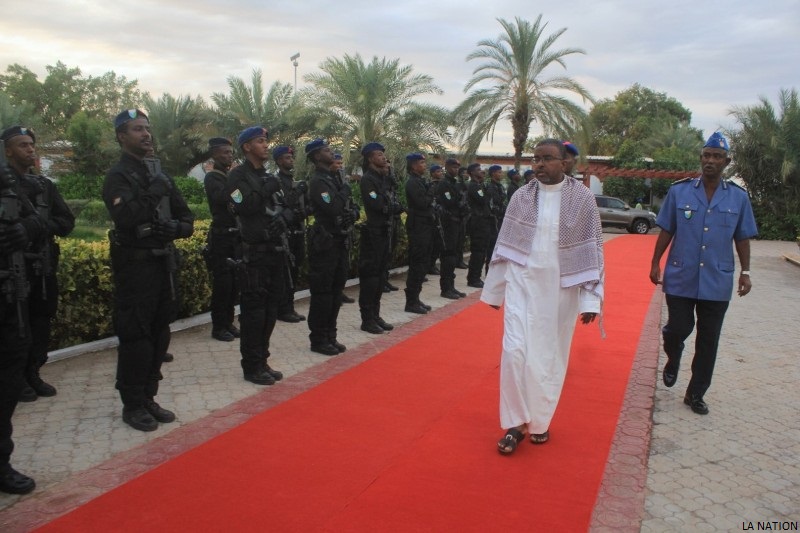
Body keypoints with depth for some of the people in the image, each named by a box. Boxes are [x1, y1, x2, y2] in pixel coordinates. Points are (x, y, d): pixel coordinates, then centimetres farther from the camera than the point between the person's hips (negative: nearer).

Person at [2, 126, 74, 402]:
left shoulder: (45, 185, 12)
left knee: (41, 322, 10)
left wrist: (43, 226, -9)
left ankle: (33, 373, 22)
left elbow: (67, 221, 7)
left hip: (44, 267, 5)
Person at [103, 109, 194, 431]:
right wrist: (153, 194, -21)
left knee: (159, 335, 11)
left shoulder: (160, 174, 15)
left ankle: (147, 398, 24)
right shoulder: (118, 177, -6)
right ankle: (132, 405, 12)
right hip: (135, 266, -7)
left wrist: (176, 227, -9)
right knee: (135, 337, -2)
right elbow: (125, 217, -25)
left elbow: (187, 218, 12)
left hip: (164, 262, 7)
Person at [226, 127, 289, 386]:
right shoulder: (238, 176, -4)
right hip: (254, 254, -7)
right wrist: (265, 190, -13)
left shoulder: (270, 177, 17)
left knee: (270, 309, 10)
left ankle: (262, 361, 21)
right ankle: (251, 367, 7)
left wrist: (283, 218, -7)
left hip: (276, 250, 7)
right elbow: (244, 207, -19)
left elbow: (287, 208, 14)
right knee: (253, 310, -3)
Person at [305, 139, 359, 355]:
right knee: (322, 293, -2)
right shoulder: (317, 181, -12)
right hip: (325, 243, -9)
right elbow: (332, 209, -25)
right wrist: (344, 191, -10)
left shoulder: (333, 179, 16)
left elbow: (350, 206, 17)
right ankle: (318, 340, 7)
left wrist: (353, 212, -6)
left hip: (341, 241, 9)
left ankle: (330, 336, 21)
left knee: (336, 292, 12)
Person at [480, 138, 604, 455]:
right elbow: (505, 245, 6)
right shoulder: (521, 196, 1)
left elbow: (593, 249, -4)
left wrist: (590, 298, -8)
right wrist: (494, 290, 9)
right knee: (514, 351, -7)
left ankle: (540, 422, 26)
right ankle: (515, 423, 10)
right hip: (522, 282, 1)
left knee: (550, 356, 7)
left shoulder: (582, 198, -4)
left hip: (560, 288, -1)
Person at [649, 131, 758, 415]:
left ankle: (696, 394, 22)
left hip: (717, 282, 1)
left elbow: (742, 238, 9)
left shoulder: (738, 196, 3)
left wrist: (745, 271, 5)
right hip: (680, 278, -1)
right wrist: (655, 263, 3)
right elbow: (666, 231, 5)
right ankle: (673, 361, 36)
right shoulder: (679, 191, 0)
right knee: (678, 329, -1)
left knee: (708, 341, 7)